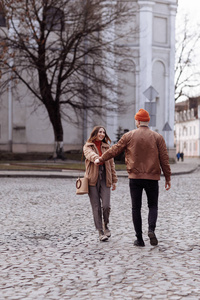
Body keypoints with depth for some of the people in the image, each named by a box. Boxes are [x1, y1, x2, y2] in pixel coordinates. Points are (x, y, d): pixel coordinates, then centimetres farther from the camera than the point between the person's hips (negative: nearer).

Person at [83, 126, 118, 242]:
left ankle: (106, 225, 19)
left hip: (105, 179, 2)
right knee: (96, 207, -1)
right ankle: (100, 231, 9)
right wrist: (97, 159, -43)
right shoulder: (87, 146, 4)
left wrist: (114, 180, 12)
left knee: (106, 205, -9)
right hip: (93, 179, -2)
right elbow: (90, 155, -20)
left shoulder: (107, 147, 14)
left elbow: (111, 164, 16)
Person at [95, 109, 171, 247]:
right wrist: (168, 178, 8)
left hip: (135, 177, 0)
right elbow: (164, 159, 0)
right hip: (152, 177, 0)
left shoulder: (129, 136, 1)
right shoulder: (158, 137, 1)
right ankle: (151, 229, -13)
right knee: (153, 206, 13)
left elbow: (114, 150, 8)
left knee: (136, 208, 8)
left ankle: (139, 239, 6)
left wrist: (100, 159, 23)